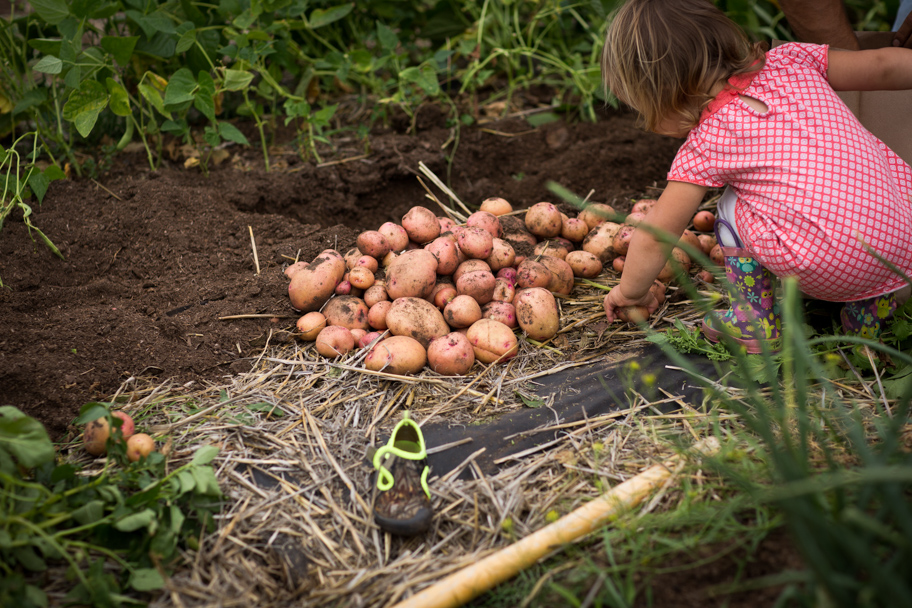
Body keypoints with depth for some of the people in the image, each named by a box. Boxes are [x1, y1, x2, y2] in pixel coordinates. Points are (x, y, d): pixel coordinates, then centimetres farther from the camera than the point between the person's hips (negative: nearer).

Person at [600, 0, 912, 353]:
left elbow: (654, 238, 7)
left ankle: (757, 325, 21)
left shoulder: (705, 144, -1)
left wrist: (630, 291, 25)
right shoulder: (790, 61, 10)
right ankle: (869, 313, 35)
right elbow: (883, 65, 13)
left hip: (833, 270, -5)